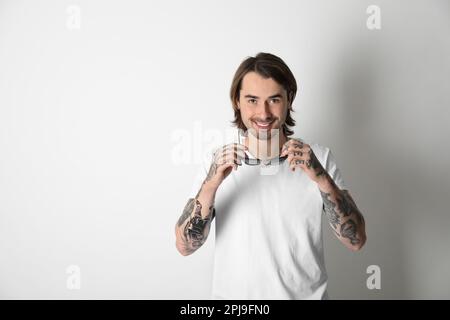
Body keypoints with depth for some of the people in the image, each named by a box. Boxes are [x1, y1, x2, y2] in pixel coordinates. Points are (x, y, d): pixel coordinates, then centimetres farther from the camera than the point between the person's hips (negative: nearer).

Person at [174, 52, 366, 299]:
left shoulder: (318, 158, -10)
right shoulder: (218, 162, -9)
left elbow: (356, 240, -14)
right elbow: (185, 246, -14)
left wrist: (321, 177, -28)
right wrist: (210, 185, -29)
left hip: (306, 294, 0)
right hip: (233, 295, 0)